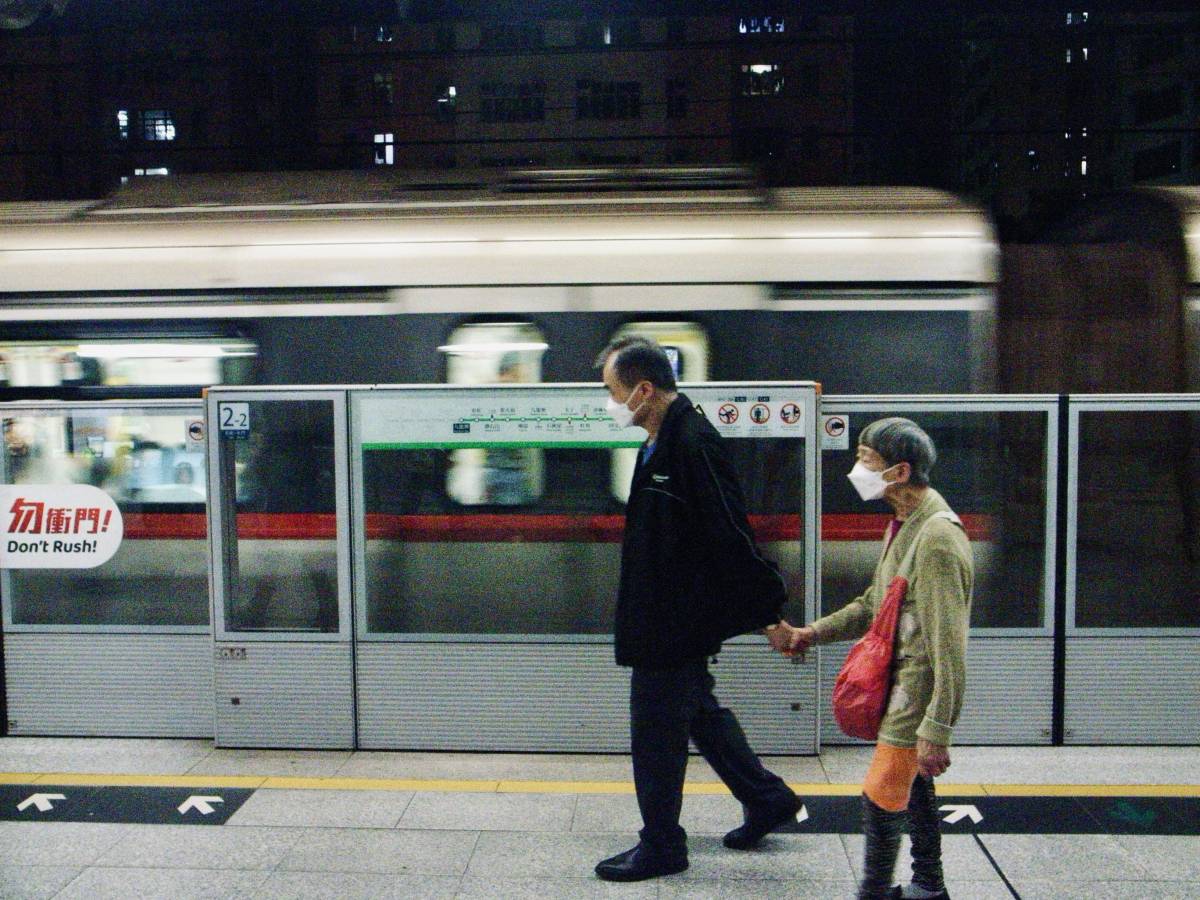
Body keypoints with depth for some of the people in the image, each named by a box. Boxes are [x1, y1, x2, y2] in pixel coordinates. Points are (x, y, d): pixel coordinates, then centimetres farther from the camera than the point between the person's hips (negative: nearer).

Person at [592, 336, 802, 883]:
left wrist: (770, 613, -22)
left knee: (656, 732, 4)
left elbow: (731, 535, -25)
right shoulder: (664, 440, 7)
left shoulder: (693, 444, -24)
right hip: (669, 617, 10)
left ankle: (661, 847, 22)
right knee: (698, 710, 23)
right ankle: (767, 799, 39)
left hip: (675, 621, -10)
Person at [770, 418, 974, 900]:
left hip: (918, 693, -10)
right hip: (900, 683, 10)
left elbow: (949, 646, -25)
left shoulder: (936, 539, -24)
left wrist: (936, 730, -24)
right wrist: (810, 633, 12)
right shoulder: (904, 524, 7)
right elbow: (875, 603, 18)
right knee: (913, 789, 22)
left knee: (880, 802, -2)